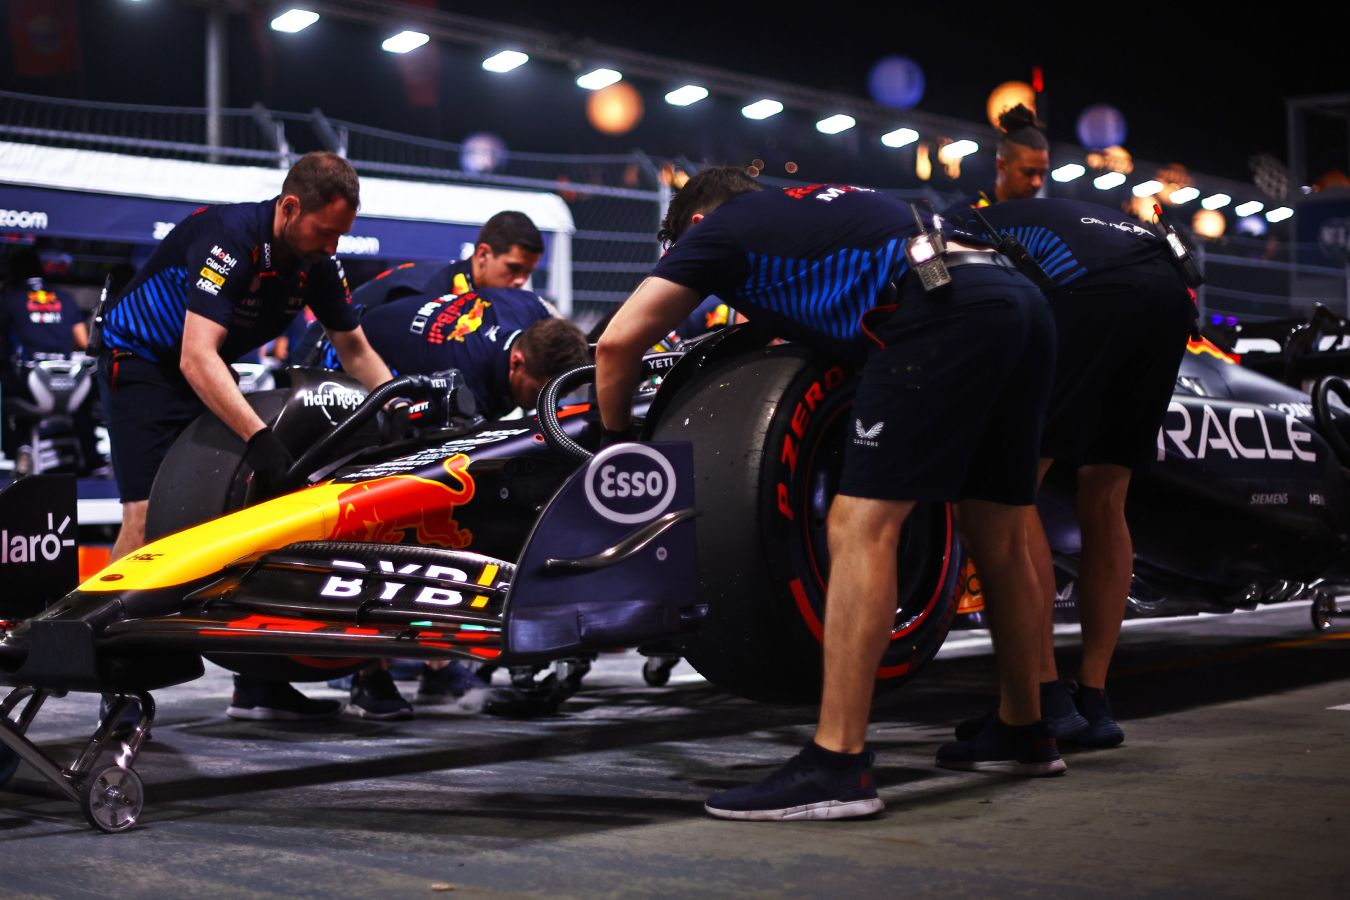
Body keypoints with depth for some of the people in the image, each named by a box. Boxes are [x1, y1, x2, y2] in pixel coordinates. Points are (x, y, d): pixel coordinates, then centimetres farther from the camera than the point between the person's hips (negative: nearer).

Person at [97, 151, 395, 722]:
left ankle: (258, 683, 2)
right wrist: (258, 436, -45)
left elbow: (355, 351, 7)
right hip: (141, 359, -7)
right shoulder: (228, 237, -29)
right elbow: (197, 358, -37)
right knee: (148, 514, -19)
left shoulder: (317, 263, -6)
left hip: (213, 372, 7)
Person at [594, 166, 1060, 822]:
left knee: (860, 525, -9)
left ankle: (836, 766, -13)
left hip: (945, 313, -8)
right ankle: (1023, 732, 31)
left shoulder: (718, 229, 15)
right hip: (1024, 304, 8)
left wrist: (616, 438, 24)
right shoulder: (822, 201, 35)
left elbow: (618, 342, 9)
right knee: (999, 533, 18)